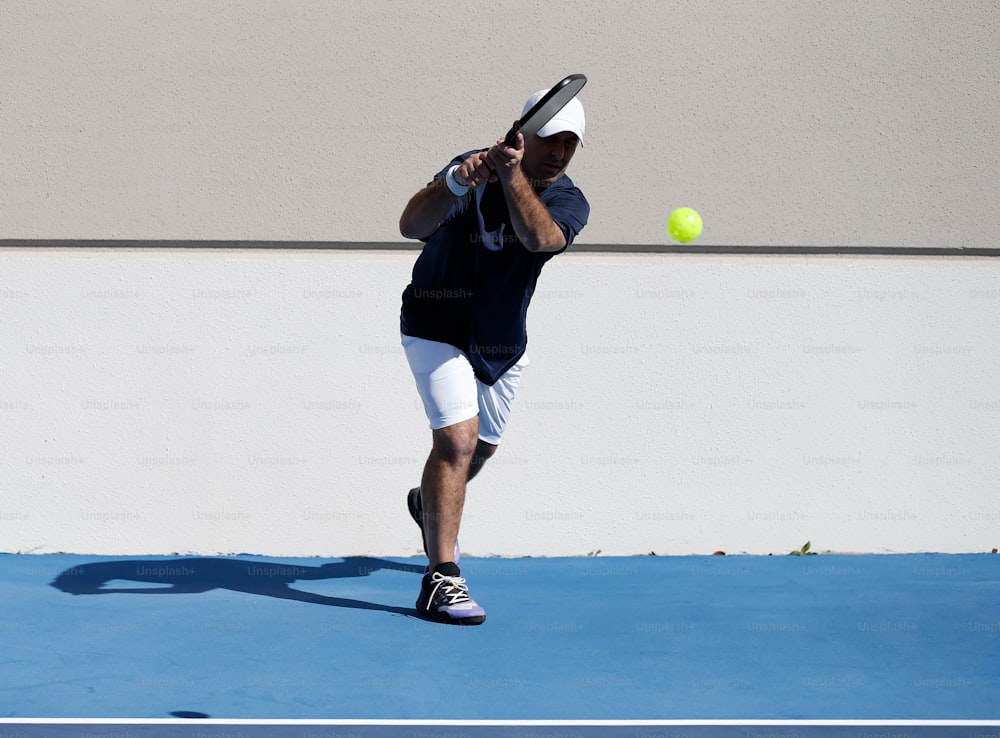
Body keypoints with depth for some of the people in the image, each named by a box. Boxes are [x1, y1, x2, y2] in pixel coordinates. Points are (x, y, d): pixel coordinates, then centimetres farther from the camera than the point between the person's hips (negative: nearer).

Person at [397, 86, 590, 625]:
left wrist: (512, 175, -52)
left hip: (502, 340, 5)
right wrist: (455, 182, -50)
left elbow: (540, 237, -38)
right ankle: (440, 580, -23)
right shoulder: (472, 171, -20)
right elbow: (411, 226, -33)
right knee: (457, 439, -22)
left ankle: (430, 504, 56)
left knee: (481, 447, 22)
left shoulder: (570, 202, -15)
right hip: (438, 327, -5)